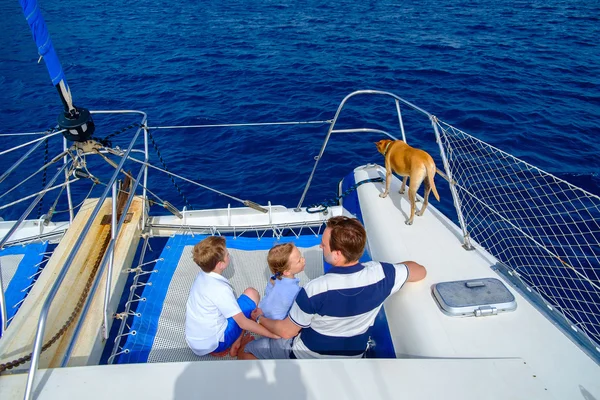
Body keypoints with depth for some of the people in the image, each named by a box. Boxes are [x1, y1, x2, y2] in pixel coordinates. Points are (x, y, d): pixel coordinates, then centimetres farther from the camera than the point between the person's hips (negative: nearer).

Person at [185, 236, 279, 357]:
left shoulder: (203, 276, -2)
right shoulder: (220, 289, -27)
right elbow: (243, 323, -21)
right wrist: (273, 334, -14)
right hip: (211, 344, -7)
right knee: (251, 294, -4)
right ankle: (235, 347, 2)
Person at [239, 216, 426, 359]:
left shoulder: (314, 290, -36)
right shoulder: (380, 274, -25)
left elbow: (286, 331, -19)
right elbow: (421, 271, -4)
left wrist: (261, 318, 0)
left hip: (309, 354, -5)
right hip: (353, 353, 5)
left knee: (244, 351, 10)